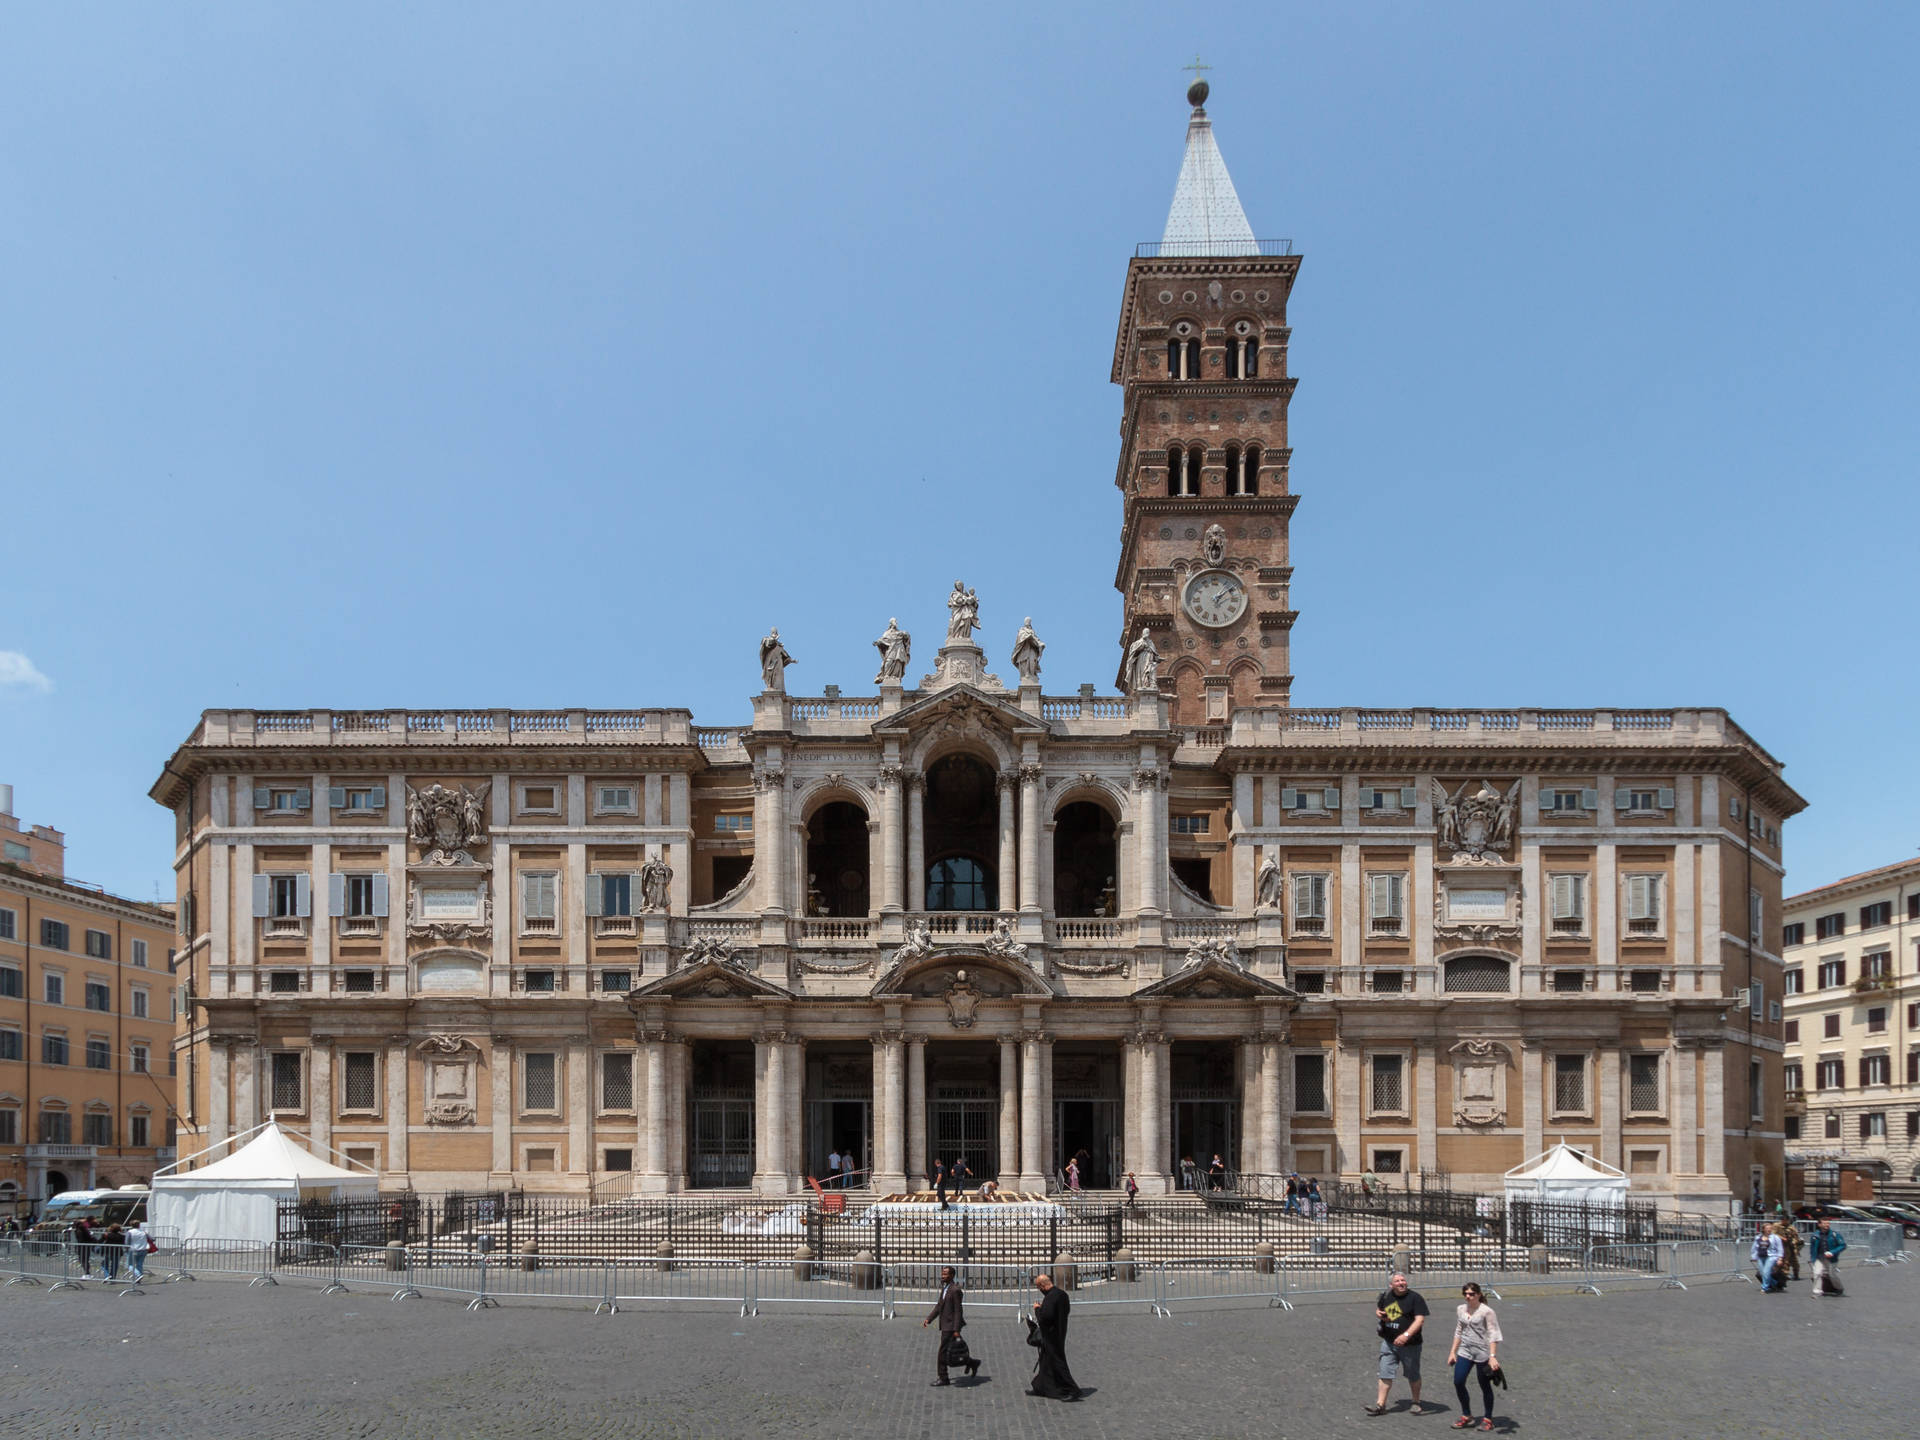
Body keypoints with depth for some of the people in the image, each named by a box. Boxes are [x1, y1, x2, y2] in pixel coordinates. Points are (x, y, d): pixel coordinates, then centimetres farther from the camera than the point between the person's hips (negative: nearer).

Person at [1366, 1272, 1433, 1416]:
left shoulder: (1415, 1298, -12)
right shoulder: (1385, 1296, 4)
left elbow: (1420, 1319, -21)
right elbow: (1378, 1309, 24)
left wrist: (1406, 1335, -32)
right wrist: (1378, 1313, -2)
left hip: (1409, 1345, -4)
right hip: (1388, 1342, 4)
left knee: (1413, 1375, 12)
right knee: (1385, 1374, 3)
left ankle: (1416, 1403, 30)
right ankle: (1380, 1404, 7)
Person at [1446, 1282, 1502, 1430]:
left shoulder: (1486, 1311, -10)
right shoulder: (1461, 1310, 8)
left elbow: (1493, 1335, -13)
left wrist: (1492, 1356, -20)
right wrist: (1453, 1352, 15)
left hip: (1482, 1354, -6)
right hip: (1465, 1352, 6)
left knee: (1485, 1386, 5)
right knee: (1458, 1382, -3)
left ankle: (1487, 1419, 20)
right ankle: (1466, 1416, 14)